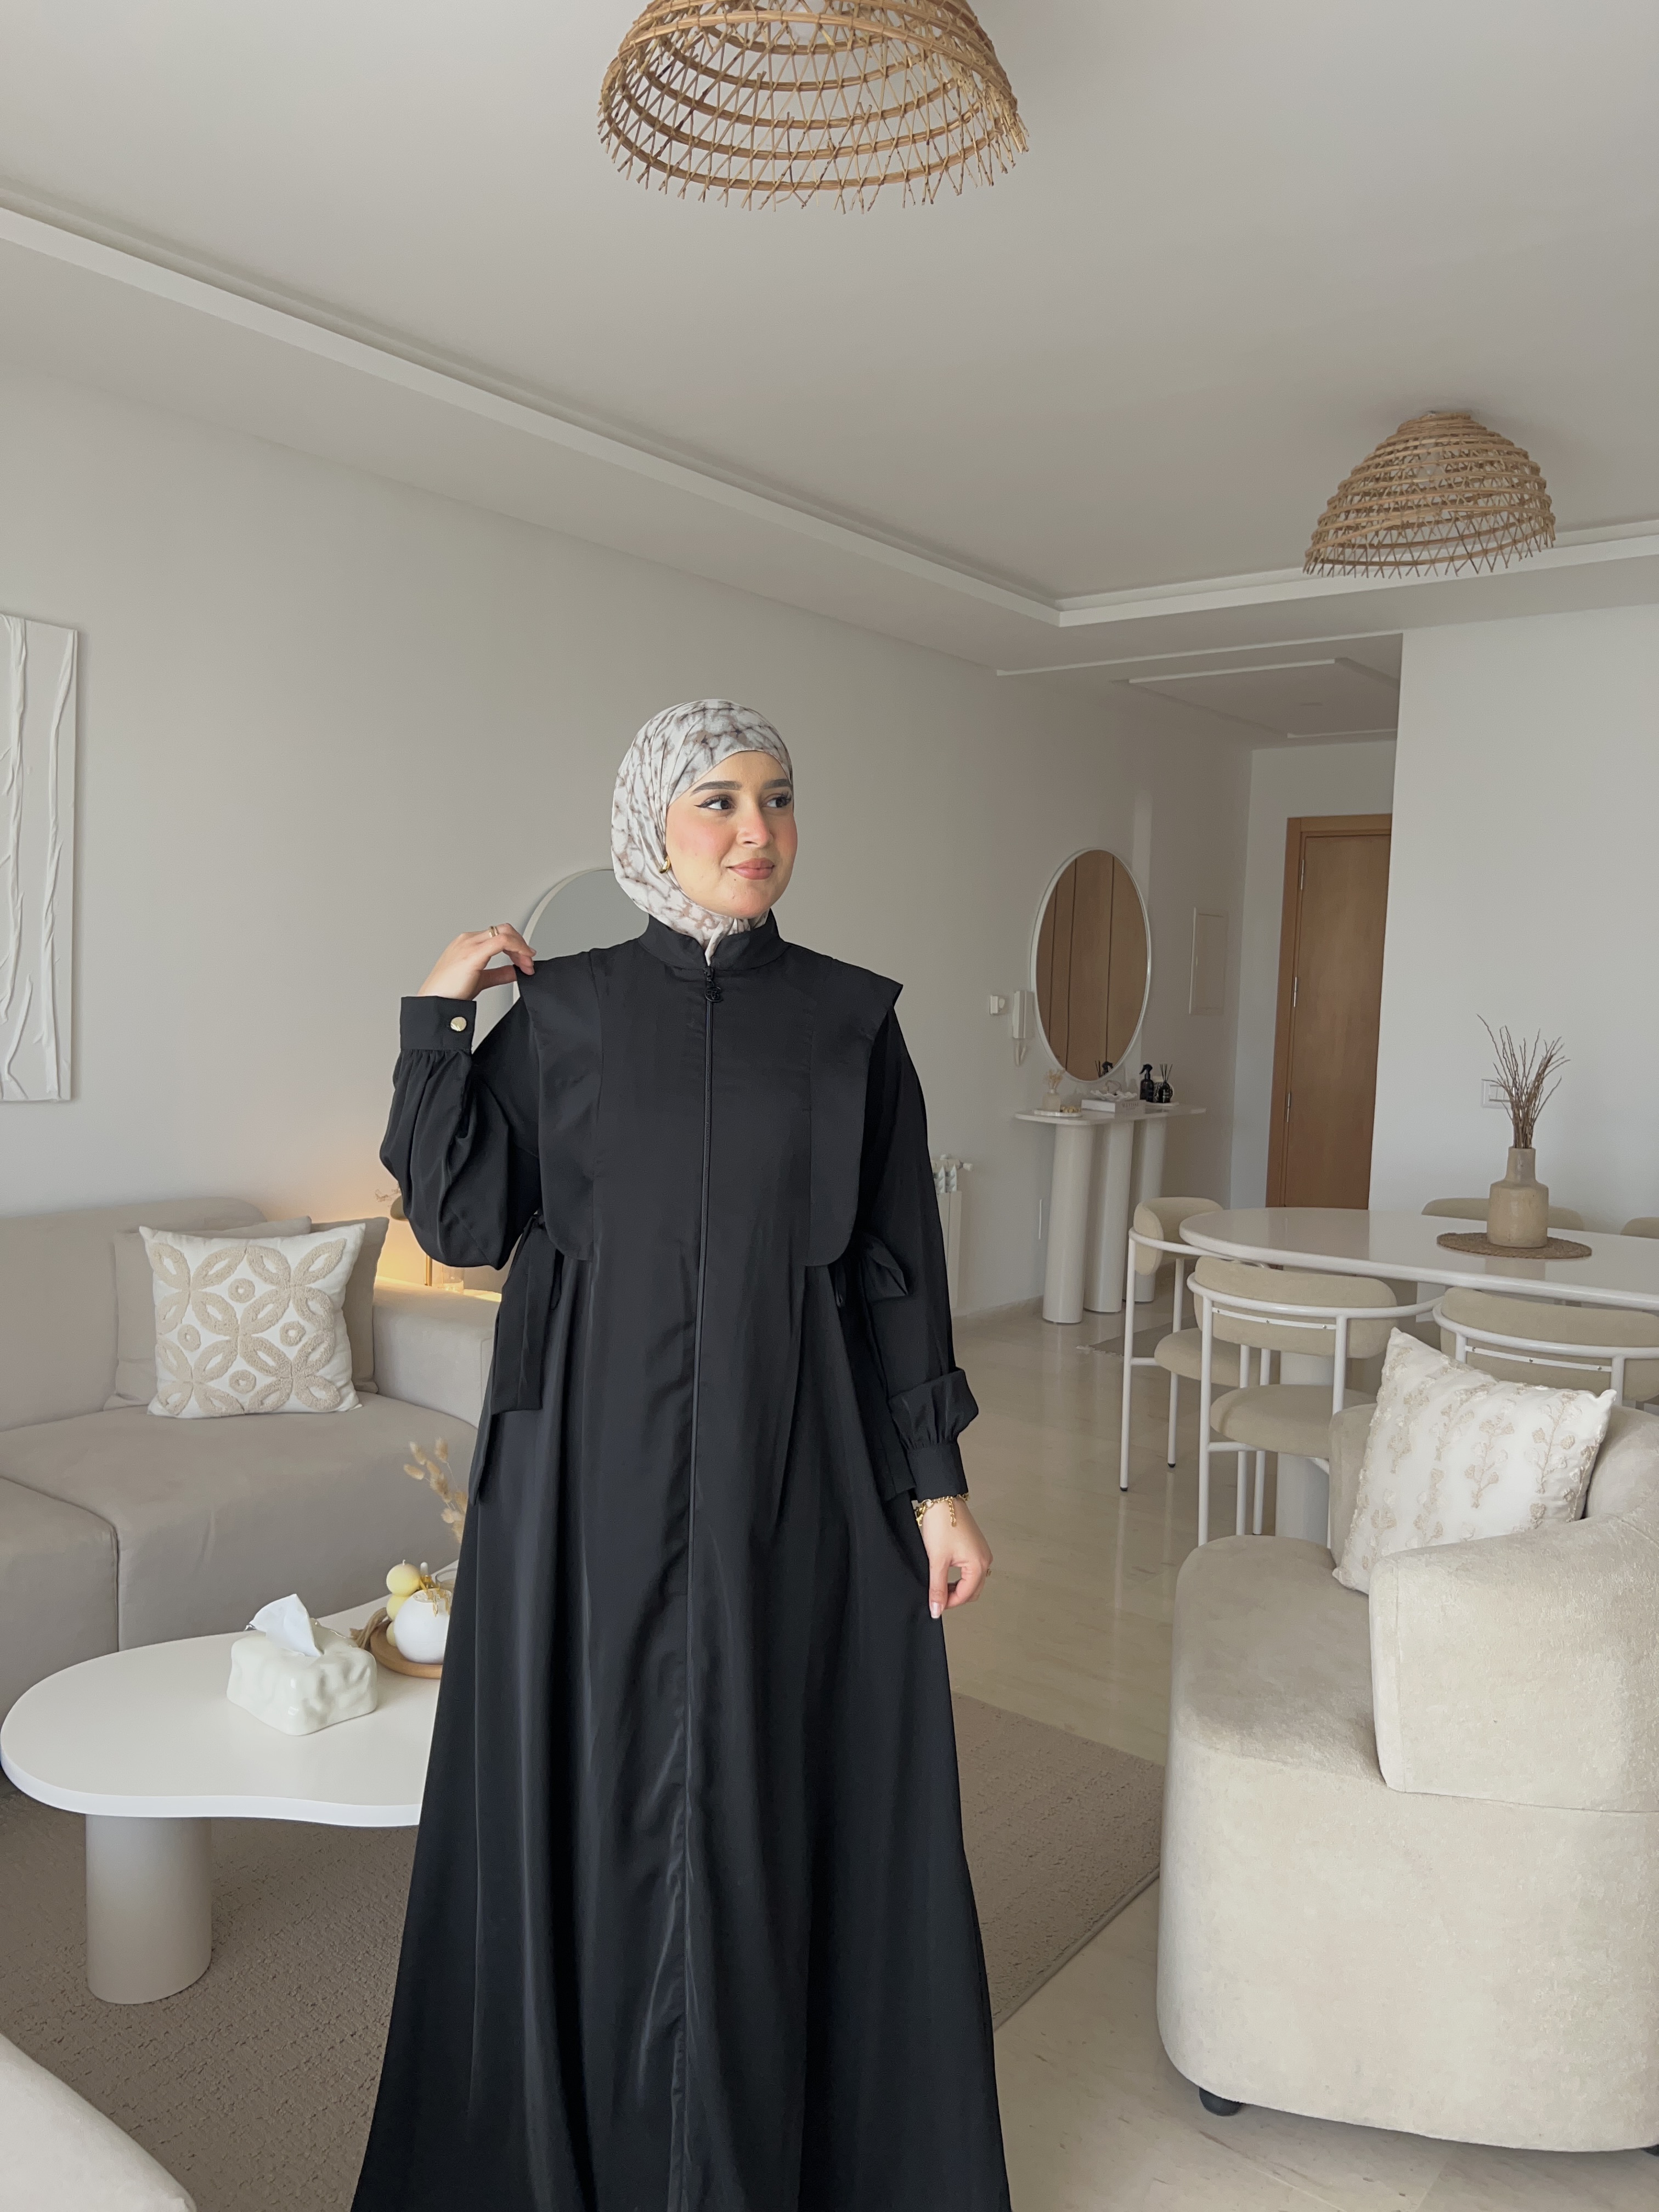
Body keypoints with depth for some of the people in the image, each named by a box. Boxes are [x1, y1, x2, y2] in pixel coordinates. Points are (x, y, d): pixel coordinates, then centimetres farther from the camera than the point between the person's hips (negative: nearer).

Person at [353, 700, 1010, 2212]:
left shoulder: (853, 1019, 2)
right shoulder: (563, 1011, 3)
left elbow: (898, 1264, 1)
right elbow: (463, 1221, -2)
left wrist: (936, 1483, -2)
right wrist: (439, 1018, -6)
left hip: (796, 1468, 0)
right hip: (600, 1462, 0)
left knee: (782, 1789, 9)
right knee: (599, 1791, 10)